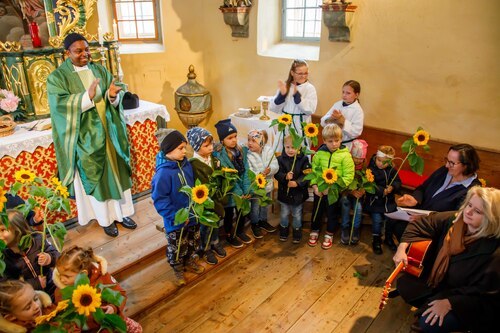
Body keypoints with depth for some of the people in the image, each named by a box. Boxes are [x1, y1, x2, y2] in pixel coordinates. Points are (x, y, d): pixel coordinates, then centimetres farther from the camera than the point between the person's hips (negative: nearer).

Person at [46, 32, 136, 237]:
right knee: (95, 177, 5)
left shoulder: (100, 70, 7)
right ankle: (106, 219, 20)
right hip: (85, 136, -4)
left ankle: (121, 212, 26)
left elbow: (114, 99, 5)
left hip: (108, 131, 4)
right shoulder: (58, 77, -6)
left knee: (117, 173, 10)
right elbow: (60, 104, -19)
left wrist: (113, 95, -19)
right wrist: (87, 96, -33)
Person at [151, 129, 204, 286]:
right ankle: (178, 270, 41)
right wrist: (176, 217, -23)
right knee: (177, 247, 15)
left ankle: (189, 261, 52)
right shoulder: (163, 172, -26)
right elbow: (159, 199, -24)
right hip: (176, 221, -6)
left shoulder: (186, 164, -6)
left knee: (193, 241, 26)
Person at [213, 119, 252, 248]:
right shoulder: (219, 155, -20)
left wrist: (246, 190, -12)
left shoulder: (241, 151, -3)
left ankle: (240, 231, 44)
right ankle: (229, 235, 36)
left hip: (242, 190, 5)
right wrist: (238, 192, -21)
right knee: (229, 214, 14)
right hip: (229, 191, -5)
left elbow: (245, 171, -4)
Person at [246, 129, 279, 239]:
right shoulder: (248, 155, -20)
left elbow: (275, 166, -13)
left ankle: (263, 221, 46)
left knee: (265, 205, 24)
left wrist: (269, 170, -33)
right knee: (255, 207, 10)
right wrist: (259, 175, -38)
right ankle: (254, 225, 32)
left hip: (267, 185, 4)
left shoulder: (269, 151, -11)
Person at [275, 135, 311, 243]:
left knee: (297, 215, 16)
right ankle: (283, 232, 38)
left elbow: (306, 175, -15)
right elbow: (277, 173, -13)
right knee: (284, 214, 18)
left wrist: (297, 183, -29)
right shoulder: (280, 159, -7)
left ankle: (297, 234, 34)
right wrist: (285, 177, -33)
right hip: (284, 192, 1)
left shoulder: (303, 159, -10)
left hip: (298, 193, -1)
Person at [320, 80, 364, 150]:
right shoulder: (337, 104, 1)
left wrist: (342, 120, -25)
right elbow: (323, 122, 0)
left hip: (345, 145, -4)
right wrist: (331, 118, -22)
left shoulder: (358, 111, -13)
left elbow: (356, 132, -20)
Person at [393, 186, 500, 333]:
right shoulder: (454, 219, -15)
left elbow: (482, 292, -25)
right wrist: (402, 248, -13)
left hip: (468, 300, -6)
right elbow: (420, 224, -2)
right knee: (404, 283, 0)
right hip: (440, 281, 6)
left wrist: (448, 303, -30)